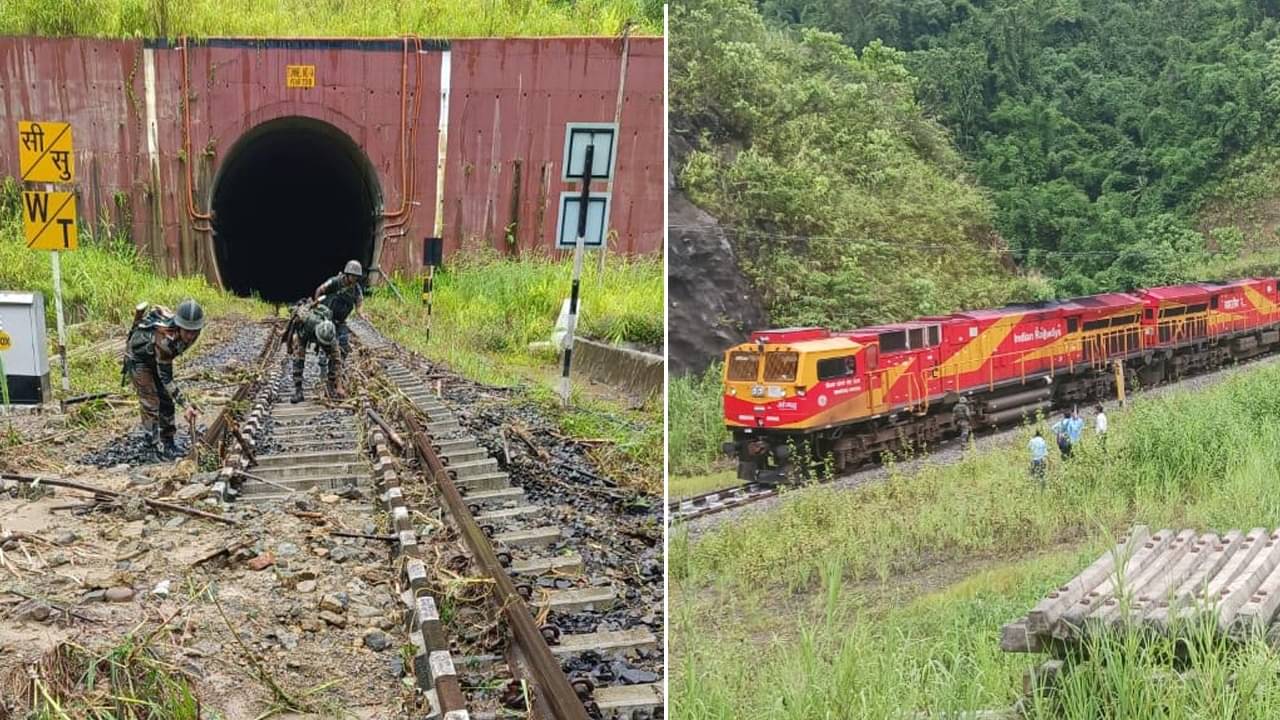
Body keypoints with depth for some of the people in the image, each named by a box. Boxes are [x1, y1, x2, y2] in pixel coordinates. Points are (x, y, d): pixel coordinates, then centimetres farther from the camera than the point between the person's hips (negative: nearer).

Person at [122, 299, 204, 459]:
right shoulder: (165, 339, -44)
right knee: (150, 402, -10)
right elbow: (165, 378, -38)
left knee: (166, 398, 9)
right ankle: (157, 445, -3)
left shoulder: (192, 332, -25)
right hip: (139, 356, -7)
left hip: (159, 356, 7)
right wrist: (186, 406, -42)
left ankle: (167, 439, 20)